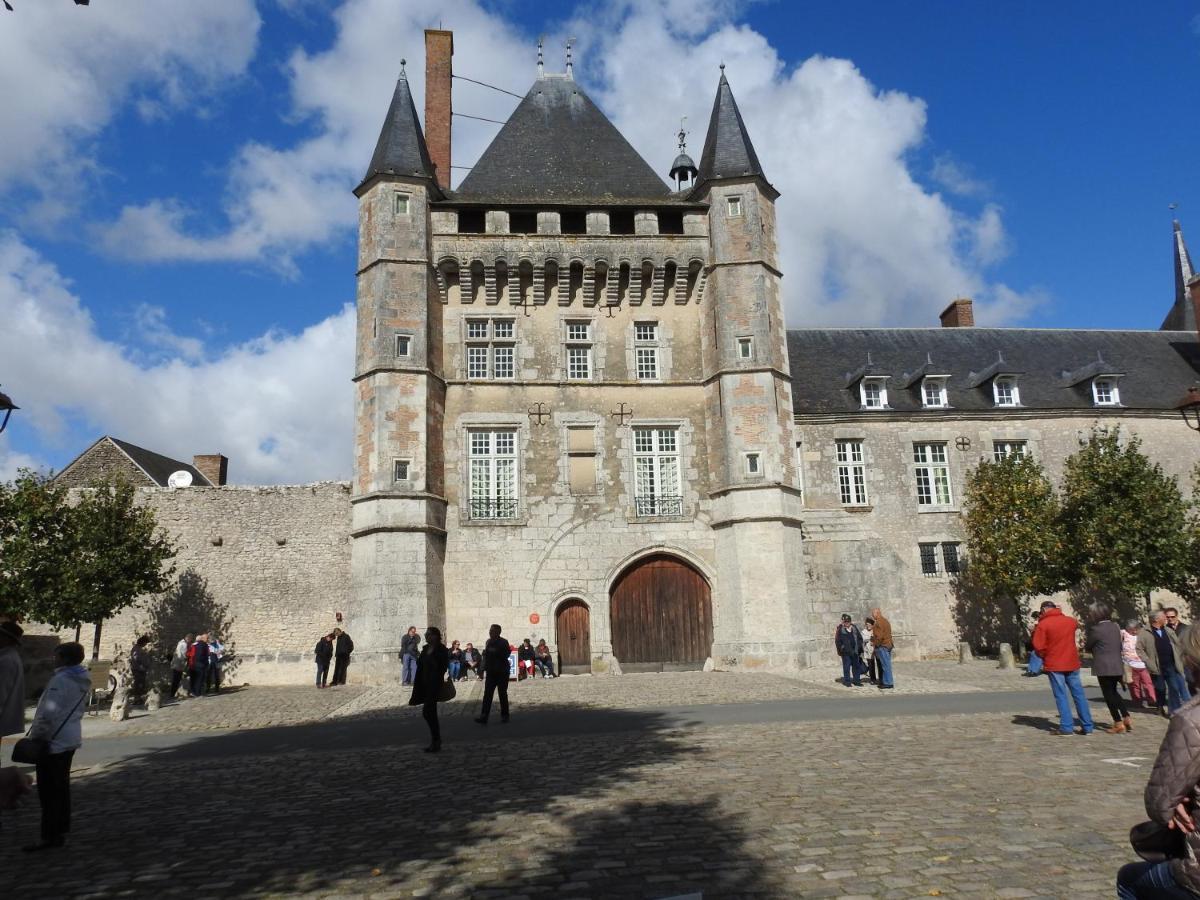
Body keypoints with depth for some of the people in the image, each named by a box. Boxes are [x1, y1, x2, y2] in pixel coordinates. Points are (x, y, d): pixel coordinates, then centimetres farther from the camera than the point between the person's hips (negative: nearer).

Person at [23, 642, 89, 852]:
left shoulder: (61, 680, -21)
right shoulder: (82, 679, 6)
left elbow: (48, 713, -25)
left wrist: (36, 735, -12)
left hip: (54, 741, -9)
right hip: (70, 740, 9)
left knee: (49, 791, 0)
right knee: (62, 788, 16)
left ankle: (49, 836, 4)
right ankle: (61, 831, 24)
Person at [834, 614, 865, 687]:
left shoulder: (854, 628, 8)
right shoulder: (840, 629, -4)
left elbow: (860, 638, 14)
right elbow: (837, 641, -3)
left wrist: (859, 647, 6)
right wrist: (841, 648, -9)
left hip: (855, 651, 4)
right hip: (846, 652, -4)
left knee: (856, 666, 10)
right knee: (846, 667, -1)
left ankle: (857, 680, 19)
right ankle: (847, 681, 8)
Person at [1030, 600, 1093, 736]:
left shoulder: (1043, 624, -10)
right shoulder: (1070, 620, 5)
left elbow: (1038, 646, -14)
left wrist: (1044, 657, 5)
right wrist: (1060, 614, 28)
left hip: (1054, 665, -4)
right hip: (1072, 663, 4)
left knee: (1061, 696, 1)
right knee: (1078, 694, 11)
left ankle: (1067, 727, -3)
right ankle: (1088, 726, 13)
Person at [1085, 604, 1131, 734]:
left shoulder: (1096, 629, -15)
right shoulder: (1115, 627, 6)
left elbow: (1088, 647, -3)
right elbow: (1119, 646, 15)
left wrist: (1085, 646, 20)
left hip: (1104, 667, -7)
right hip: (1117, 665, 7)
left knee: (1109, 694, 3)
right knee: (1113, 692, 22)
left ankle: (1119, 724, 5)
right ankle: (1126, 719, 18)